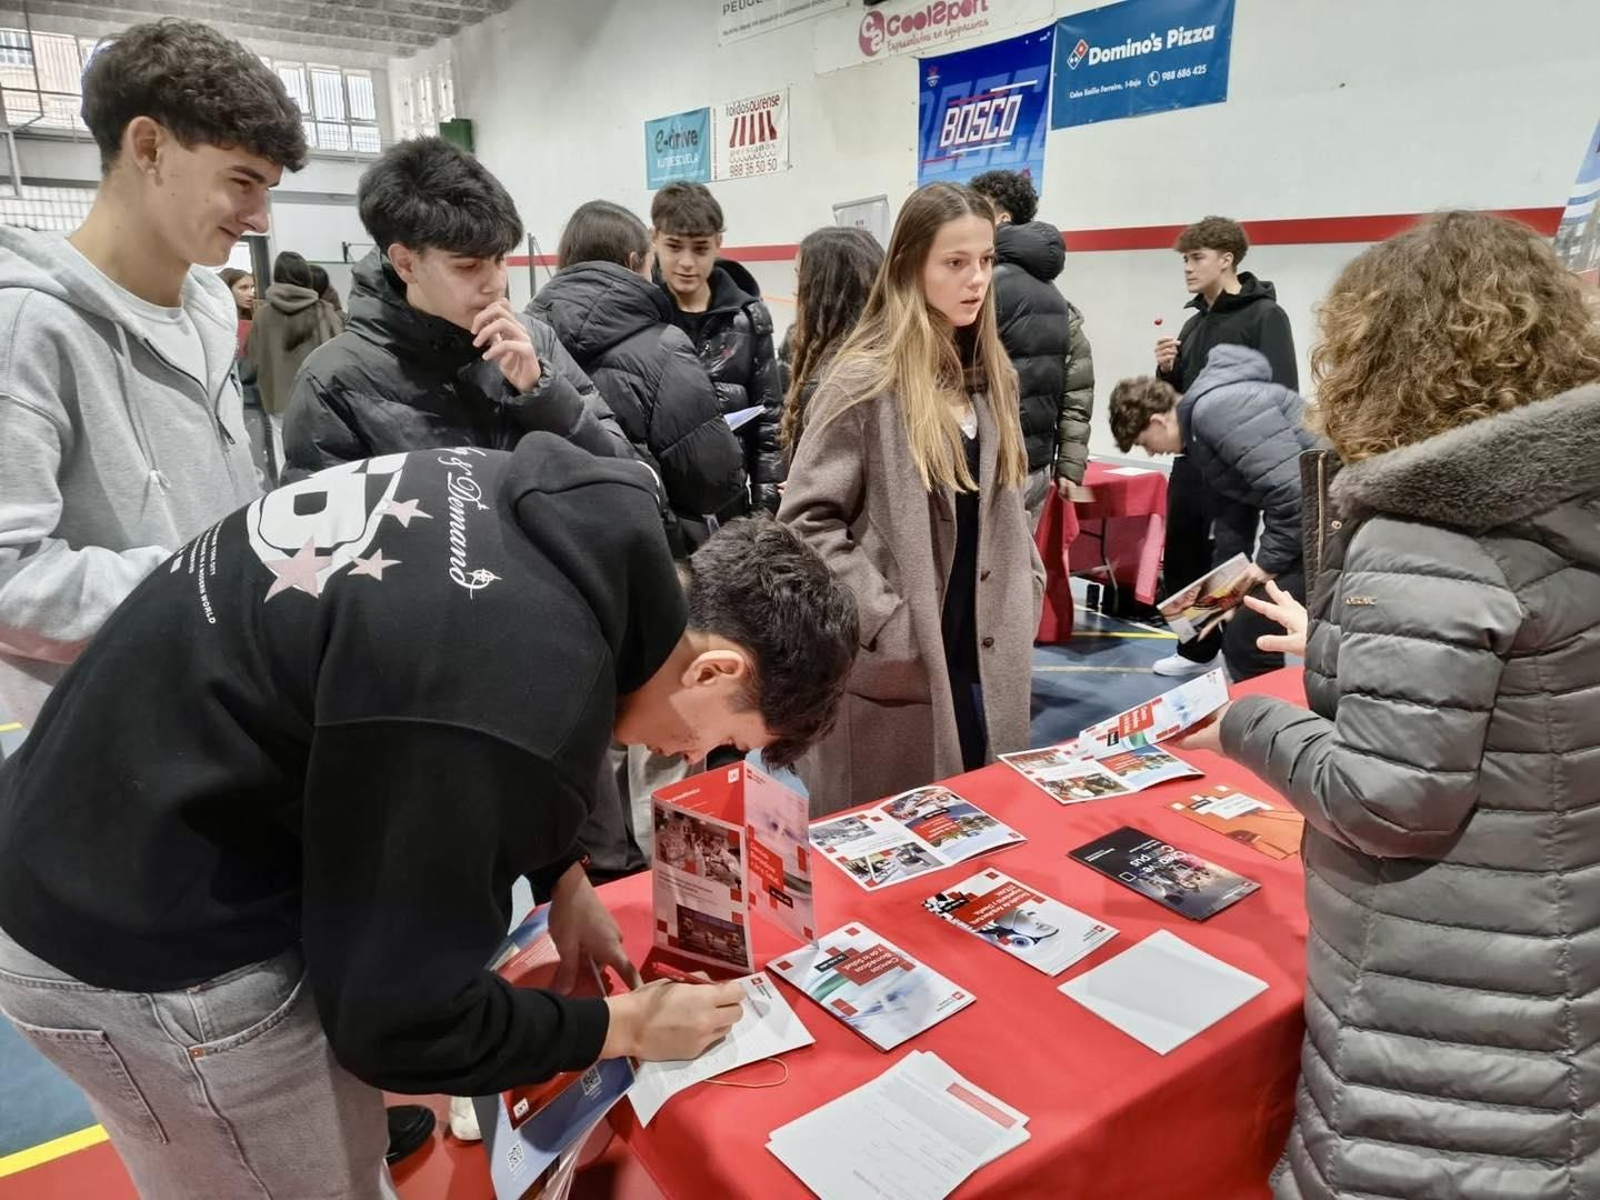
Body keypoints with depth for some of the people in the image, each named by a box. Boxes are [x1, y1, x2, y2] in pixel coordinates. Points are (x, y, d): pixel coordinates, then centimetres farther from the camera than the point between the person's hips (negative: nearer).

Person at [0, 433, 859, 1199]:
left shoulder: (539, 506, -5)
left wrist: (563, 880, 9)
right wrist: (624, 1028, -6)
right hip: (144, 944, -8)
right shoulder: (515, 697, -33)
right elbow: (401, 1016, -20)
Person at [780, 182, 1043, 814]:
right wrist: (887, 625, -17)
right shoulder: (865, 380, -12)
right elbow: (807, 521, -15)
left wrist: (1025, 595, 9)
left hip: (988, 661, 6)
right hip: (896, 670, -6)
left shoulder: (992, 374, 10)